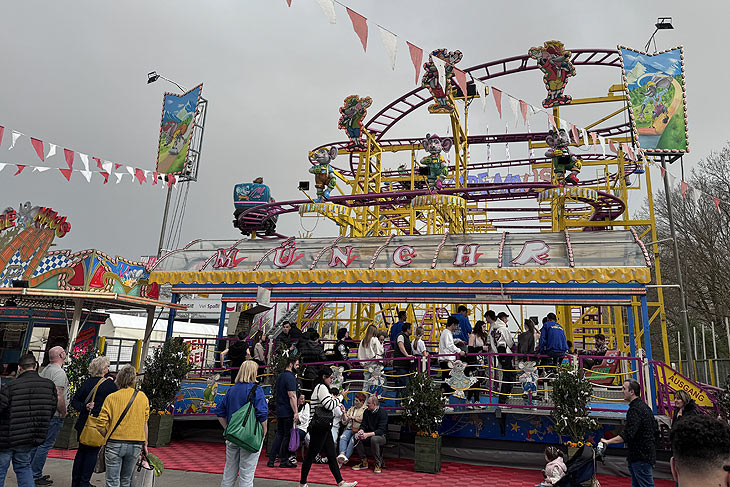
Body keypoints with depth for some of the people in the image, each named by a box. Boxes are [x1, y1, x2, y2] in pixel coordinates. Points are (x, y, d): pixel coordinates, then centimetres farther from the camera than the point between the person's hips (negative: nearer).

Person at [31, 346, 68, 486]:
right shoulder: (59, 372, -18)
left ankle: (31, 473, 25)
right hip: (53, 415, -9)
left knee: (38, 442, 16)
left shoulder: (45, 370, 12)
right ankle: (35, 476, 5)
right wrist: (63, 412, -12)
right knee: (46, 444, -2)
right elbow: (58, 396, -24)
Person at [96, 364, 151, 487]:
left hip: (115, 443, -2)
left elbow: (102, 424, -4)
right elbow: (144, 423, 5)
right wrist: (145, 443, 13)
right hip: (135, 445, 2)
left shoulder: (111, 398, -4)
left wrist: (104, 440, 11)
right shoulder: (143, 397, 1)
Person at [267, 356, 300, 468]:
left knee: (279, 434, 14)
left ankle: (271, 460, 13)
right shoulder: (290, 377, -16)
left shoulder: (280, 376, 13)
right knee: (287, 435, 1)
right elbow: (292, 396, -21)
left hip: (279, 411, 9)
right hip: (288, 412, -9)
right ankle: (284, 461, 8)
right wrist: (296, 412, -21)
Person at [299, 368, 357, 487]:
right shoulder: (322, 387, -12)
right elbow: (329, 405, -18)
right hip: (320, 427, -11)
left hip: (324, 427, 11)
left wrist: (338, 403, 15)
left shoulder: (320, 387, 21)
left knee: (332, 455, 8)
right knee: (311, 455, -1)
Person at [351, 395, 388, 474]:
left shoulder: (382, 413, -16)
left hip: (381, 436, -6)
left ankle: (378, 464, -20)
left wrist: (368, 434, -36)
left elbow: (381, 430, -24)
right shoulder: (366, 411, 4)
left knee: (374, 439, -38)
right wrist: (361, 431, -22)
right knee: (356, 437, -19)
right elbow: (363, 425, 4)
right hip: (369, 435, 6)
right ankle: (364, 462, -7)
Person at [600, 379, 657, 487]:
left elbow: (627, 435, -29)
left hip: (641, 457, -10)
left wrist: (608, 441, -30)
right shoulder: (644, 406, 13)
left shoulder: (635, 409, -20)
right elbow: (655, 431, 20)